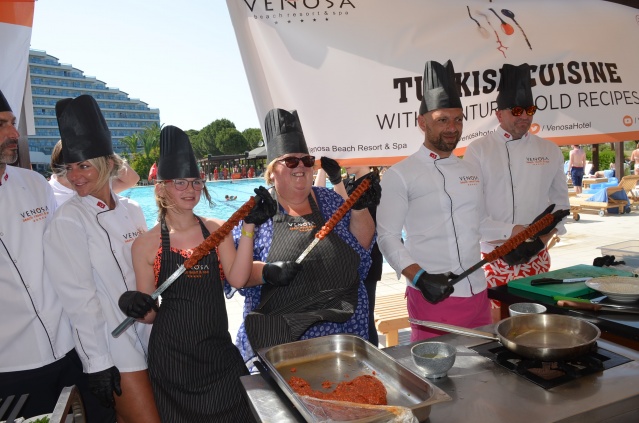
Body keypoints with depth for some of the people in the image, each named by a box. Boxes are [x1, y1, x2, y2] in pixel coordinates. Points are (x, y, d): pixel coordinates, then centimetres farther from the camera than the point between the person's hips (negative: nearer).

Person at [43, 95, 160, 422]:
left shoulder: (132, 211, 4)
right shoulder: (68, 221, -12)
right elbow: (79, 298, -15)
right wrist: (100, 364, -15)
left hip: (149, 333, 5)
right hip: (112, 346, -5)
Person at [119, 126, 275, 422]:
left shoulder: (217, 230, 1)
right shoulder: (145, 244, -3)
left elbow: (237, 279, -12)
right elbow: (149, 314, 2)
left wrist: (249, 226, -17)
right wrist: (135, 306, -20)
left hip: (219, 350, 2)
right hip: (171, 356, -1)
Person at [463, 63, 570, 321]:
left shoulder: (549, 151, 7)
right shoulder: (479, 150, -6)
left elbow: (560, 202, 10)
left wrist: (541, 238, -5)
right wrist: (510, 233, -19)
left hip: (537, 257, 4)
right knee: (496, 324, 3)